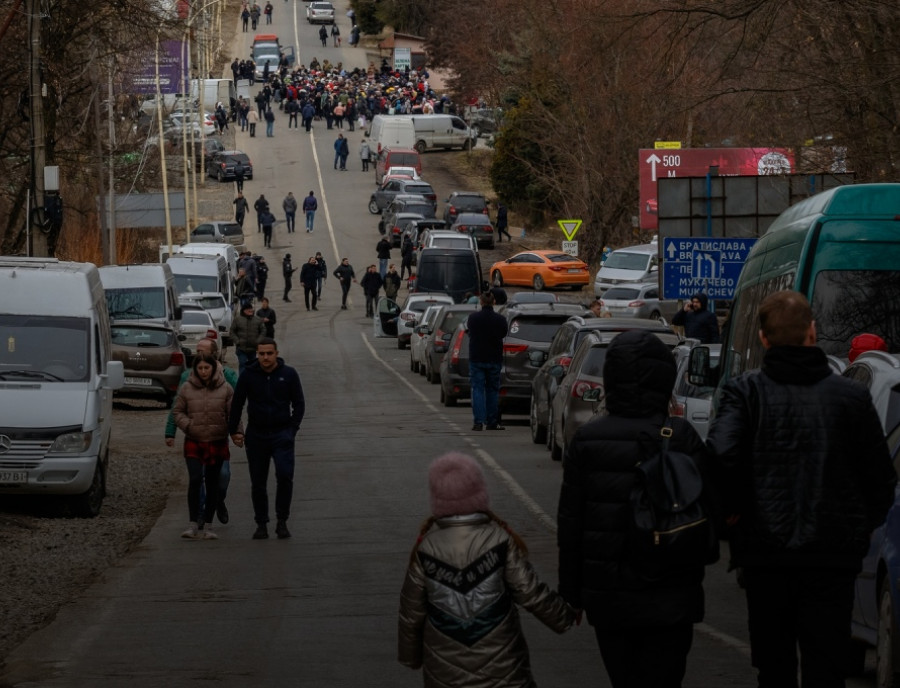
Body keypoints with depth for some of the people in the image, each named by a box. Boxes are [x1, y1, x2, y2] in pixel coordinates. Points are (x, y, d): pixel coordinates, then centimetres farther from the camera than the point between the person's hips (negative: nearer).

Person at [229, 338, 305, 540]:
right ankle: (261, 524, 15)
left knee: (285, 476, -16)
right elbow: (237, 404, 9)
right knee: (258, 483, 5)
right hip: (256, 436, 1)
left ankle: (282, 522, -4)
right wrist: (233, 431, 6)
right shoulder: (248, 375, 0)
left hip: (282, 435, -1)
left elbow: (299, 404, 9)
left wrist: (292, 428, -1)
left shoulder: (288, 374, 1)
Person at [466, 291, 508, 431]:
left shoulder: (473, 318, -6)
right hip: (494, 359, 1)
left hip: (476, 358, -1)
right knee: (493, 390, 11)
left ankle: (478, 421, -11)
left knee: (477, 389, 1)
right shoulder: (500, 319, -8)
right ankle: (492, 422, 13)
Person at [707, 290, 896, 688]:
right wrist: (861, 527, 18)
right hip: (833, 557, 0)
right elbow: (881, 480, 2)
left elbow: (721, 455, -19)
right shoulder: (851, 397, 0)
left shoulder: (745, 392, -3)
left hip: (763, 552, 0)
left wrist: (732, 511, -3)